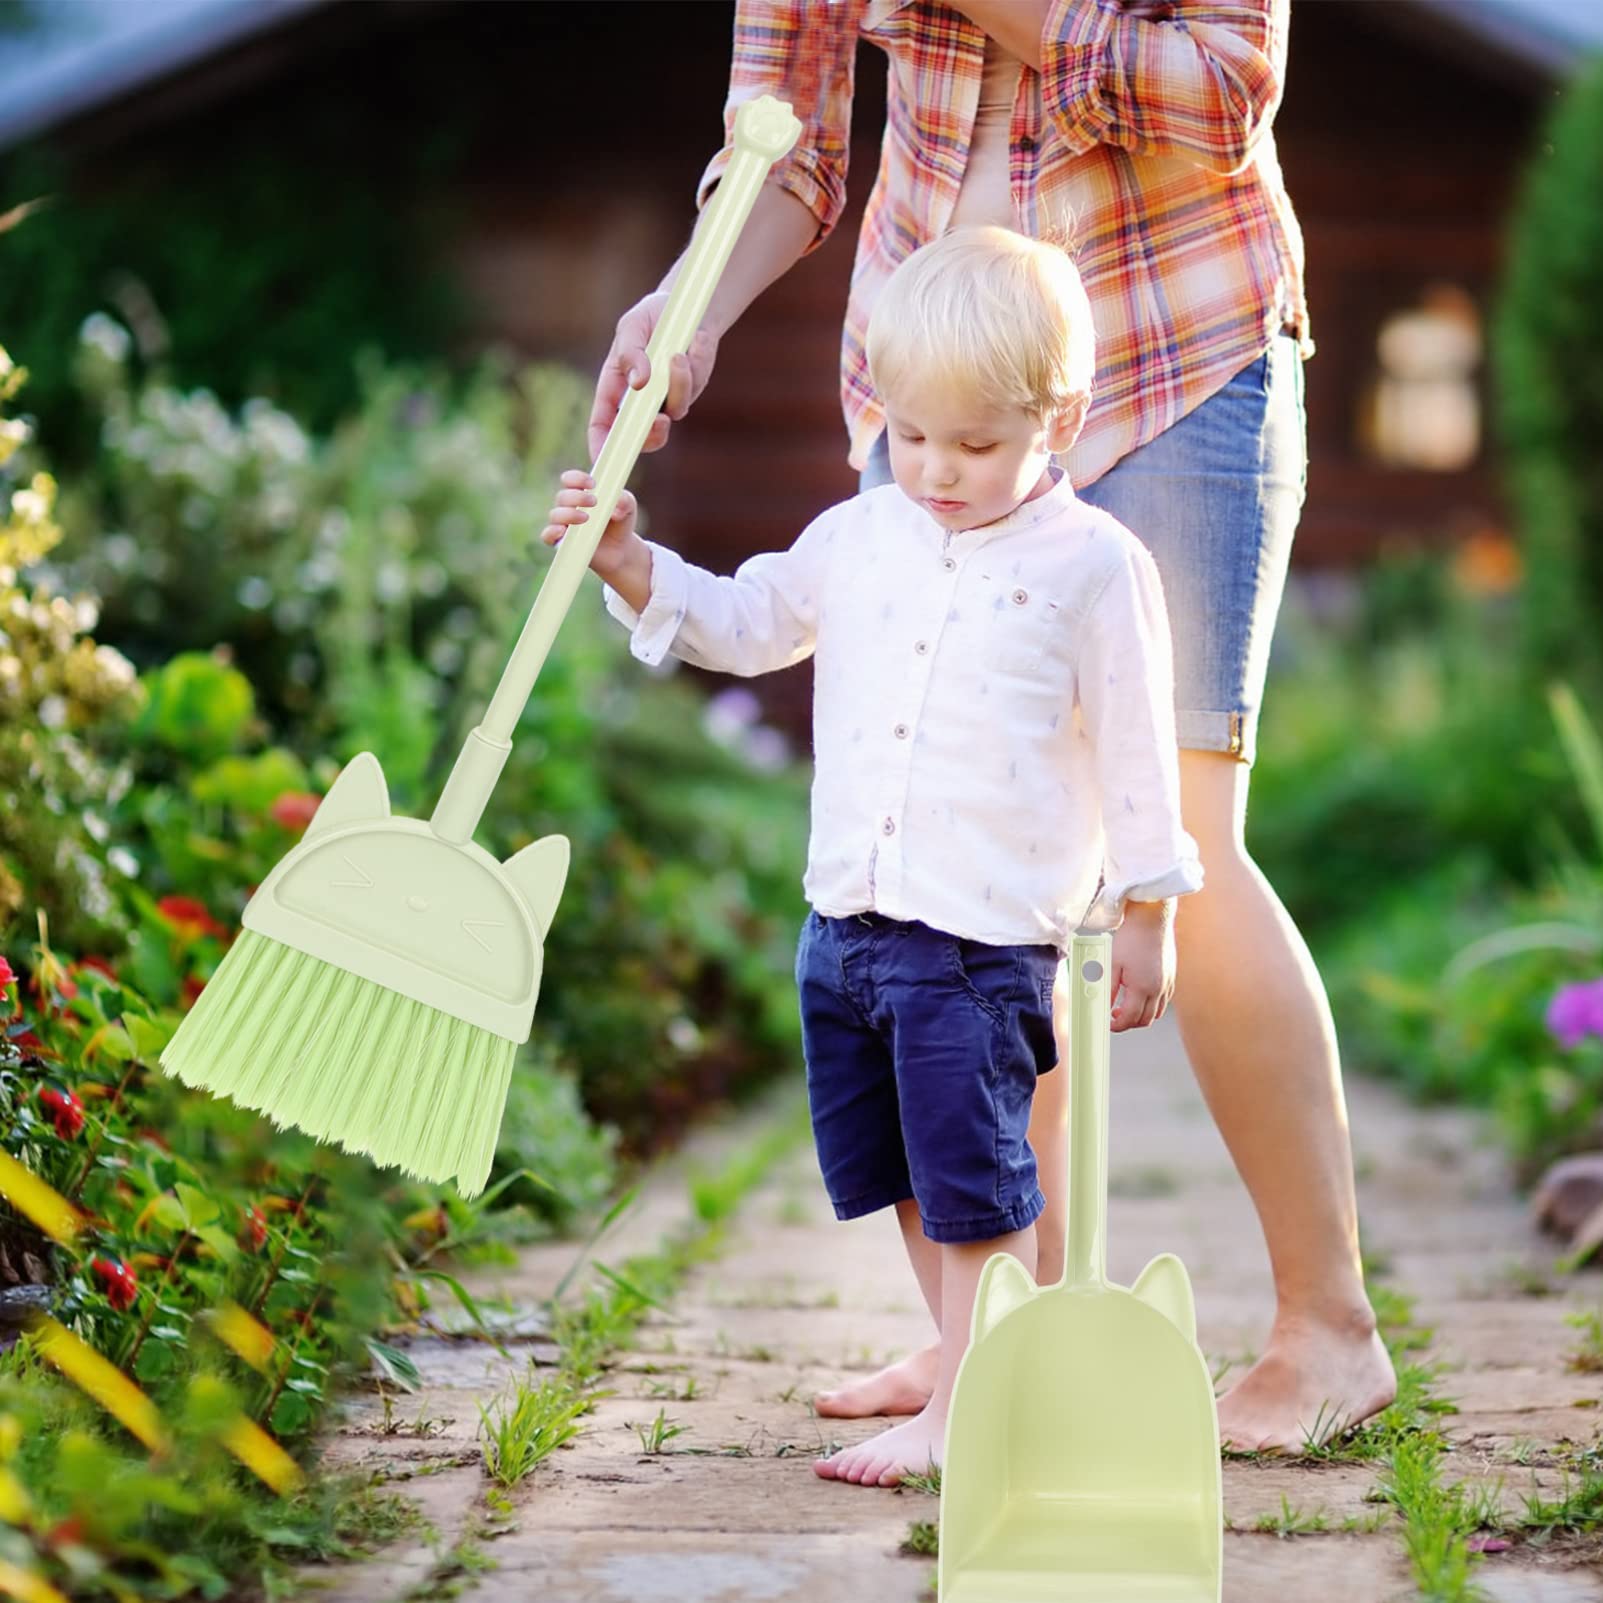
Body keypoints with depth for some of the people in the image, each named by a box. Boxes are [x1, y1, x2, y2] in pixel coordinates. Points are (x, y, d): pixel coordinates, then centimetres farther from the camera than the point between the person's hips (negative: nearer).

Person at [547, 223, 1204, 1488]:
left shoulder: (1094, 566, -6)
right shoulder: (859, 538, 8)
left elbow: (1136, 753, -3)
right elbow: (747, 625, 21)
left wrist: (1146, 920, -2)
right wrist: (633, 564, 7)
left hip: (987, 938, -6)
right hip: (847, 916, 6)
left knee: (978, 1186, -2)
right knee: (910, 1179, 13)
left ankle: (959, 1411, 6)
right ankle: (978, 1373, 27)